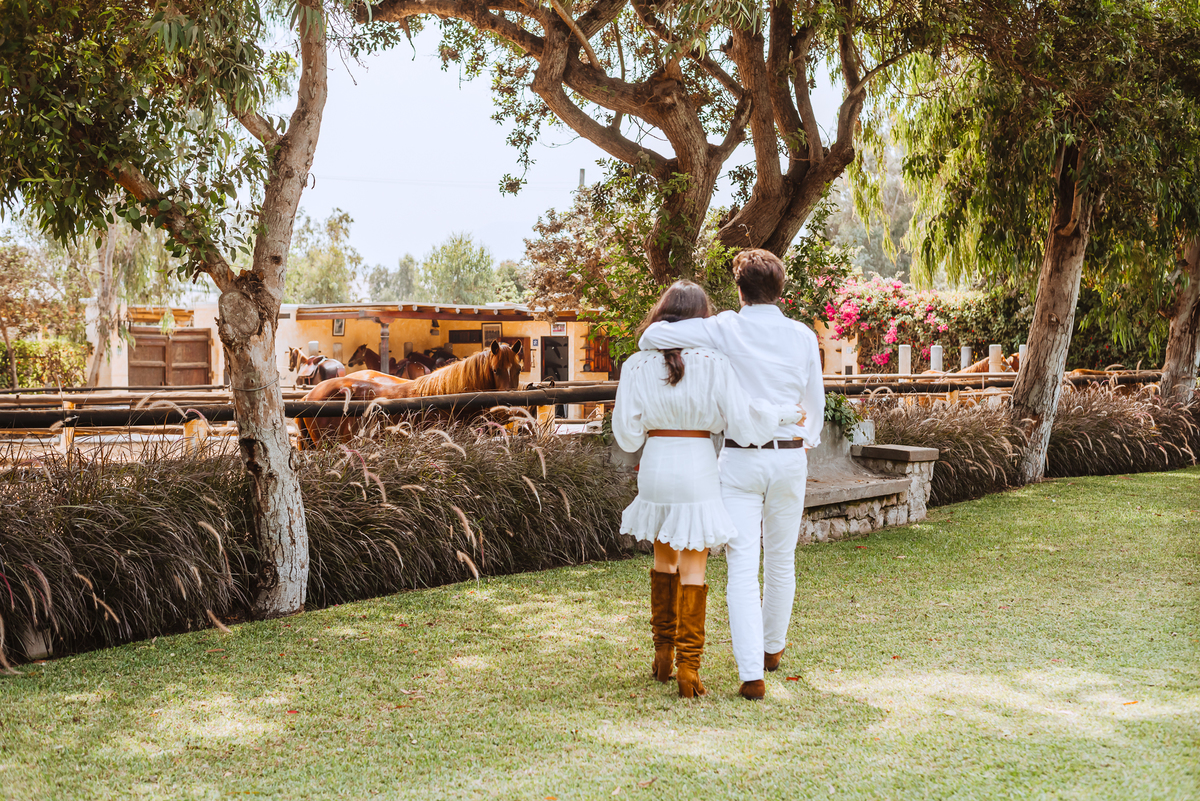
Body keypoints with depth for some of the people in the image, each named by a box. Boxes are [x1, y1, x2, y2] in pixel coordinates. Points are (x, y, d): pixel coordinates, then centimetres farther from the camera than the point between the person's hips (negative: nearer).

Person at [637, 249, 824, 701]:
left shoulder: (725, 330, -9)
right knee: (780, 559, 21)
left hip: (740, 461, -3)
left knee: (743, 569, -3)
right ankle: (772, 647, 40)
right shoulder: (803, 337, -1)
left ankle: (751, 675, -12)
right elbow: (814, 404, 10)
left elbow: (652, 336, -17)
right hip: (789, 458, 3)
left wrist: (652, 346, 8)